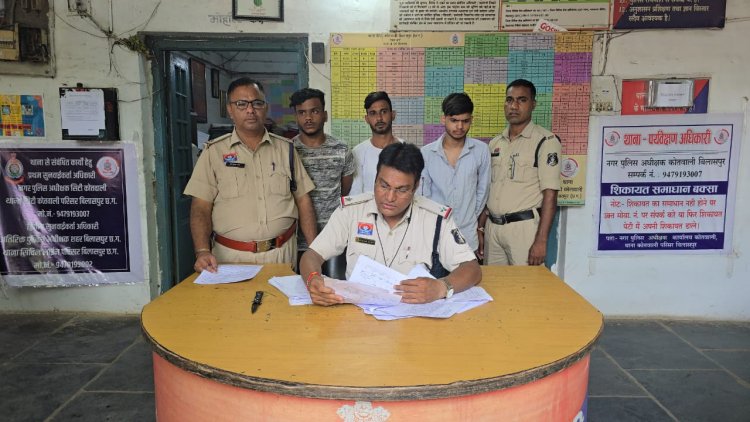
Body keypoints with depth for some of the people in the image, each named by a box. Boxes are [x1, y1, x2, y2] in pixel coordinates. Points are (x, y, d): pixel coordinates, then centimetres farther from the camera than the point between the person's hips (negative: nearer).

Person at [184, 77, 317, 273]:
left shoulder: (285, 149, 7)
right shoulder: (214, 152, 1)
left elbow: (303, 200, 7)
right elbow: (201, 207, -3)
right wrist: (202, 251, -18)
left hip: (282, 253, 2)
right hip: (232, 257, -1)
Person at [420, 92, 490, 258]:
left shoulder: (481, 150, -2)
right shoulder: (426, 153, -3)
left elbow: (482, 191, 7)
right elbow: (424, 193, 3)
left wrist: (471, 219, 11)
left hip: (468, 238, 0)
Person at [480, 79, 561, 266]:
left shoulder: (546, 141, -7)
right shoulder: (495, 143, 11)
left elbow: (550, 195, -11)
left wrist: (541, 240, -16)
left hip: (524, 227, -5)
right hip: (492, 227, 5)